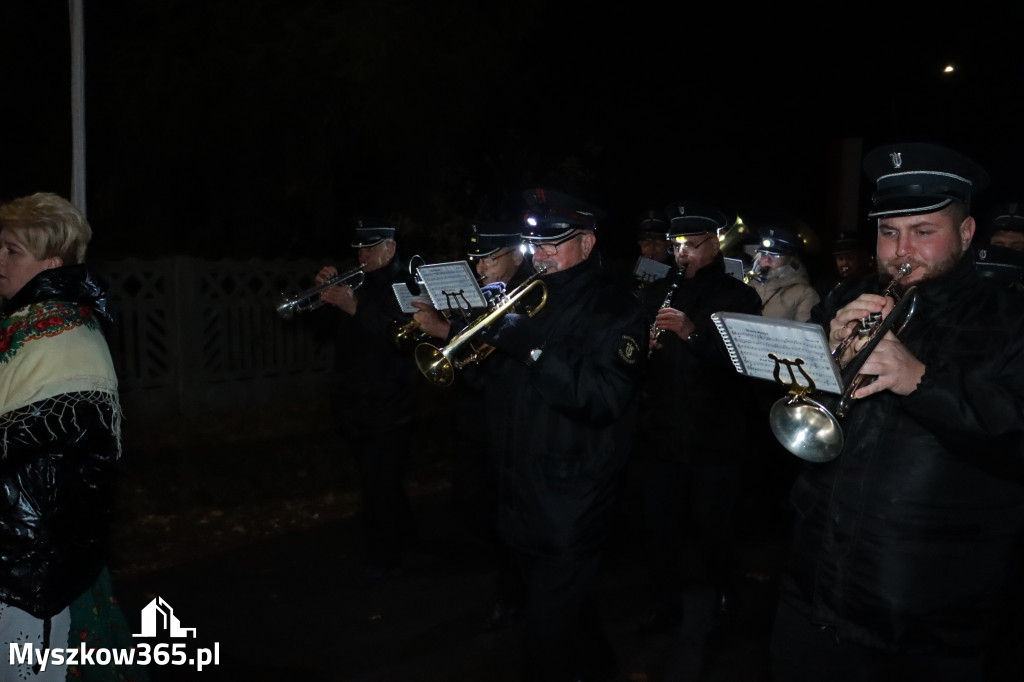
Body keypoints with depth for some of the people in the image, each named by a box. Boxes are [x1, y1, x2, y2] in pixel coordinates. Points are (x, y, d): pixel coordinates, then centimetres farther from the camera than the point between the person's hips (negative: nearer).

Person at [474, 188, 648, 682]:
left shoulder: (614, 308, -11)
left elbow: (604, 396, -26)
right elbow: (500, 381, 12)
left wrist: (531, 346, -28)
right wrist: (493, 335, -8)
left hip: (569, 497, -7)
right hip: (520, 488, 8)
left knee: (548, 626, -2)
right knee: (560, 604, 24)